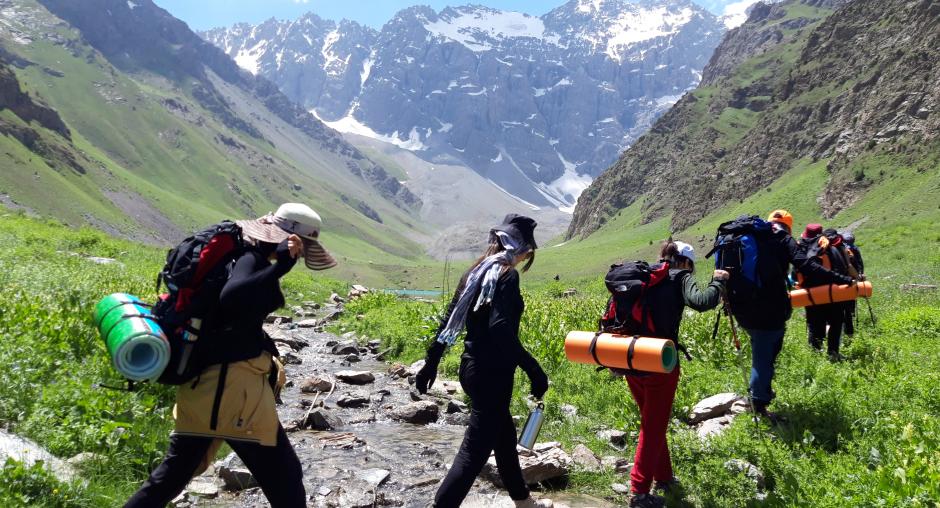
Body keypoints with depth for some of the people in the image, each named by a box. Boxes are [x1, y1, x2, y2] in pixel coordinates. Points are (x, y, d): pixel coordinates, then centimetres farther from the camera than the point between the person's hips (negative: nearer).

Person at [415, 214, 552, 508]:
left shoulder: (477, 272, 9)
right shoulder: (506, 276, -16)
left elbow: (450, 320, 11)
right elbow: (500, 329, -28)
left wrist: (431, 363, 17)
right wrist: (534, 371, -25)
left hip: (474, 368, 10)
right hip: (492, 374, -10)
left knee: (504, 437, 24)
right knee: (475, 450, -3)